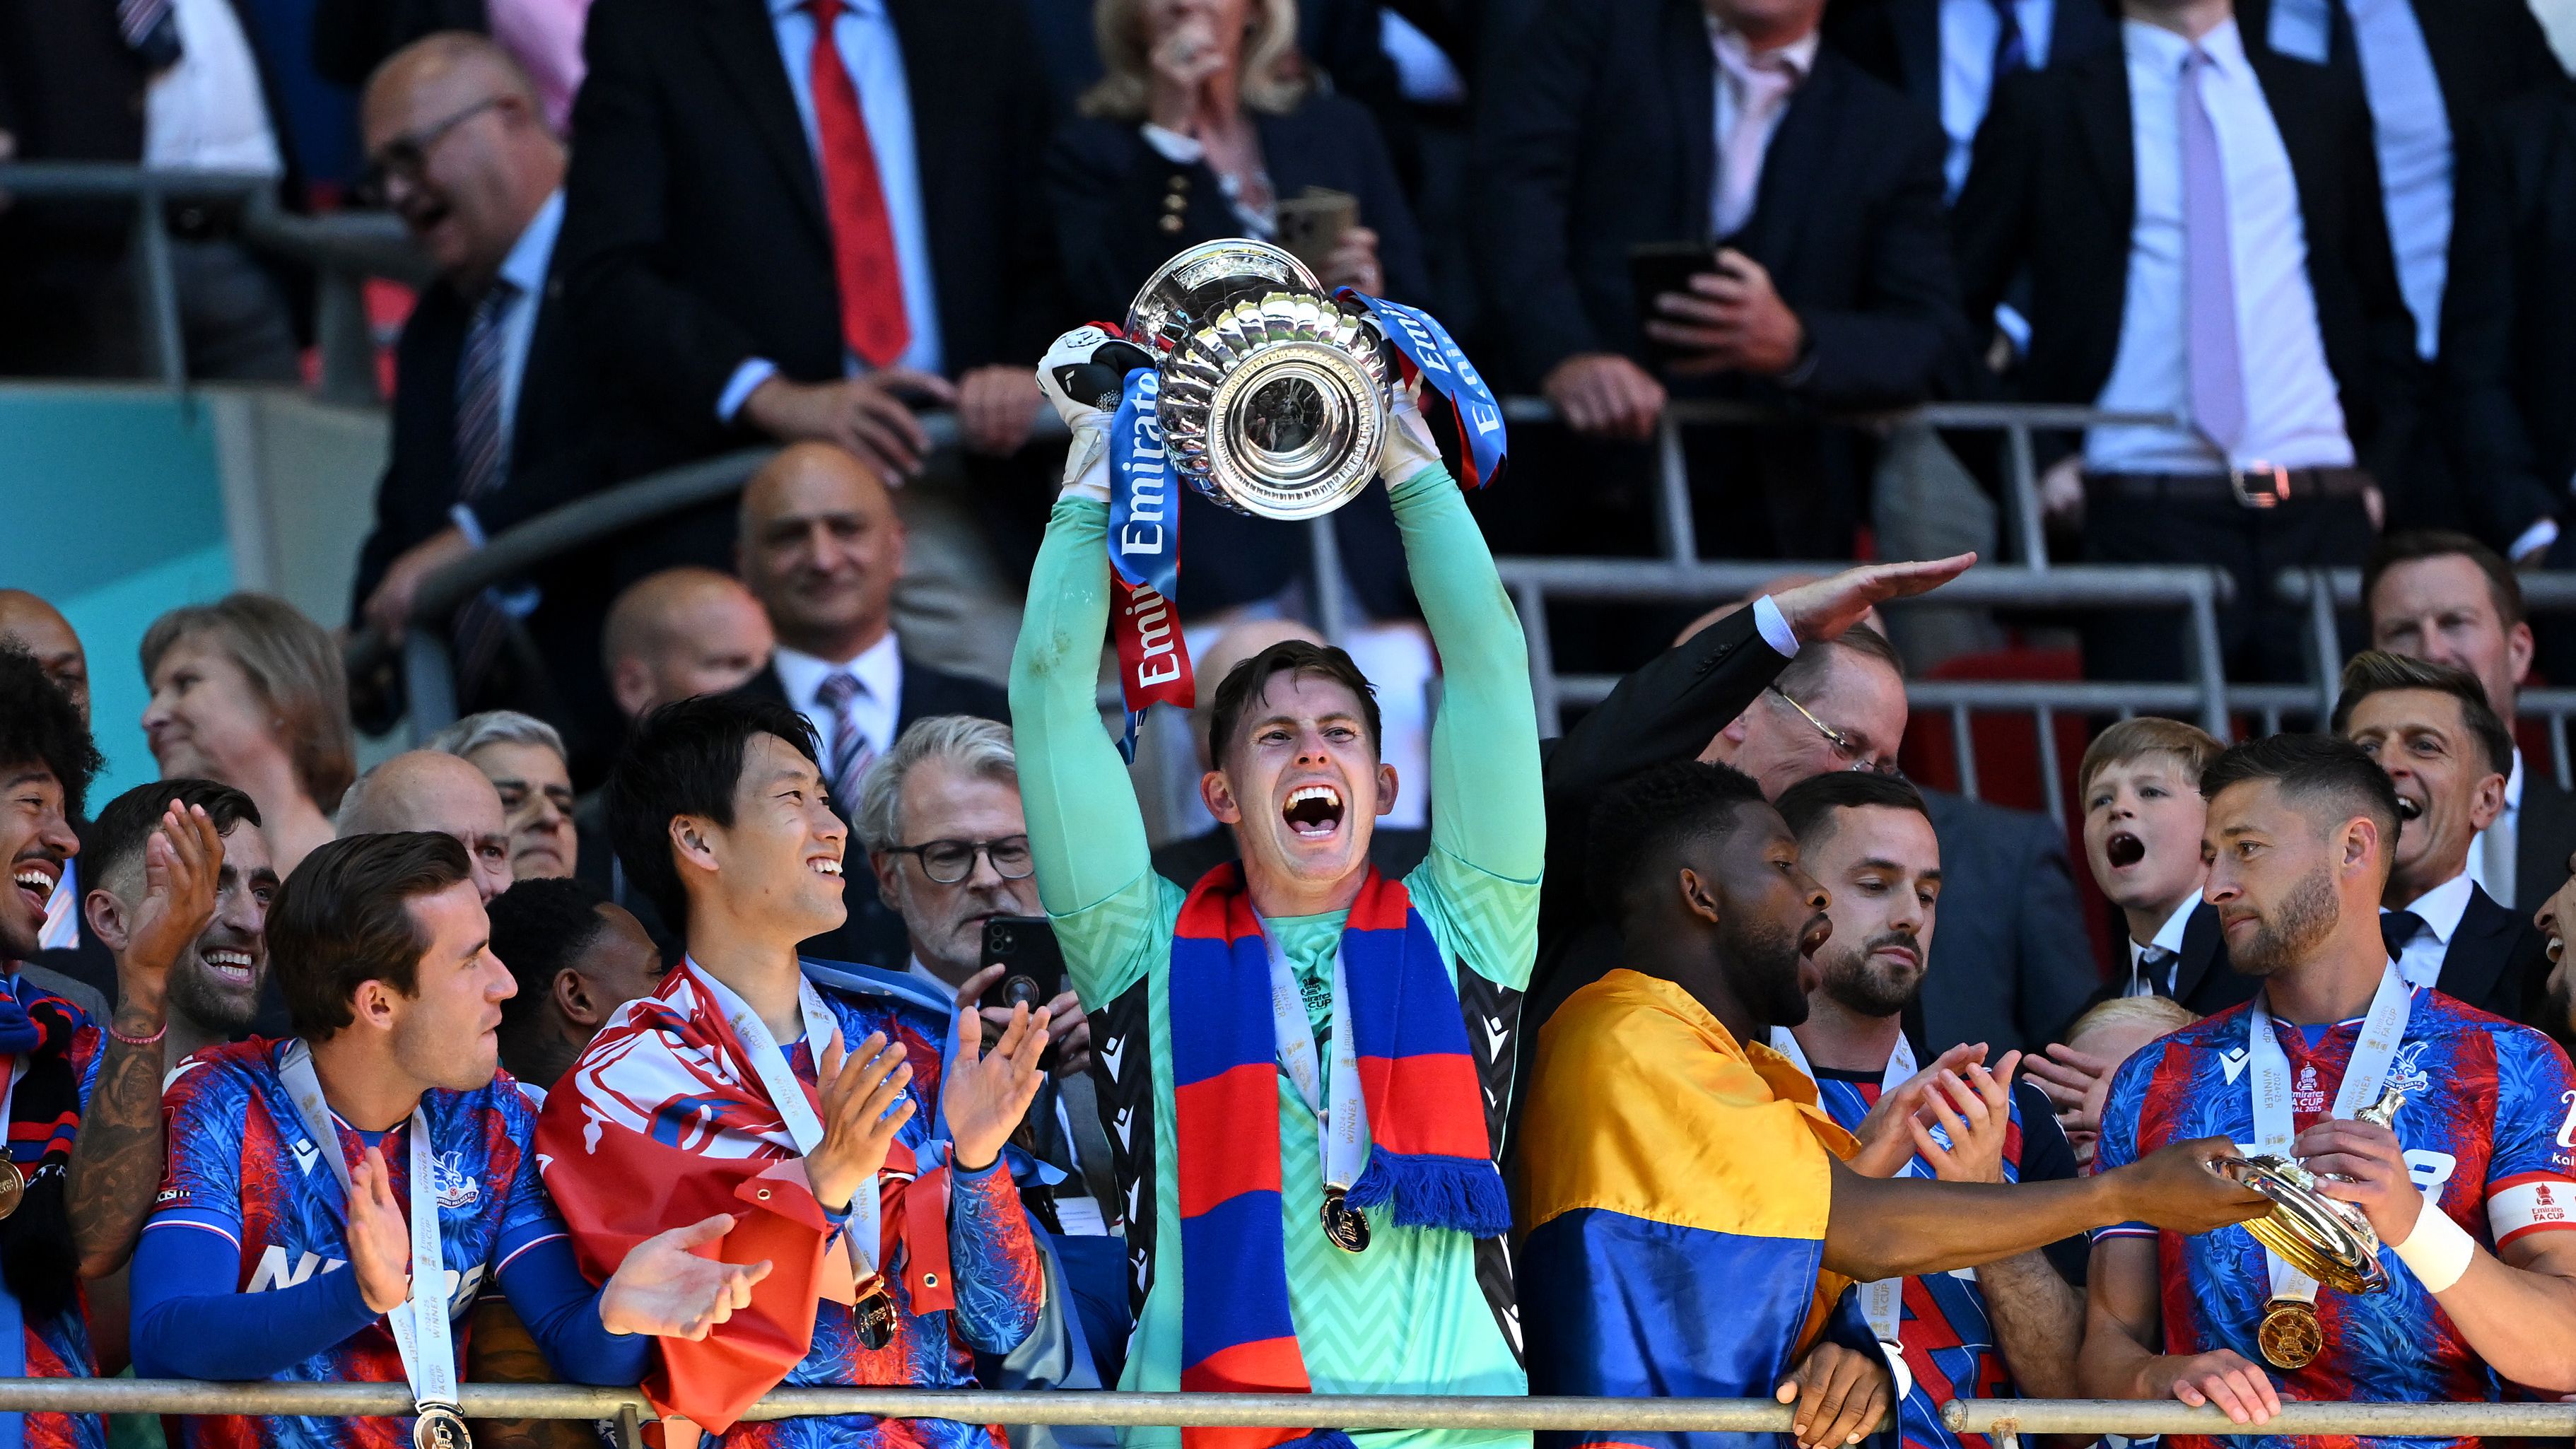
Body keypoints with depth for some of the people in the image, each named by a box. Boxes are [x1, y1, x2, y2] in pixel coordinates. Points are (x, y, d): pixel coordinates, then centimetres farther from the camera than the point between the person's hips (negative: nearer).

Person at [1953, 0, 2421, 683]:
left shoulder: (2324, 106, 18)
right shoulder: (2043, 108, 9)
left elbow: (2386, 311, 24)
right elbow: (1948, 309, 9)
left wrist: (2376, 467, 11)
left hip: (2322, 521, 2)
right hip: (2146, 521, -2)